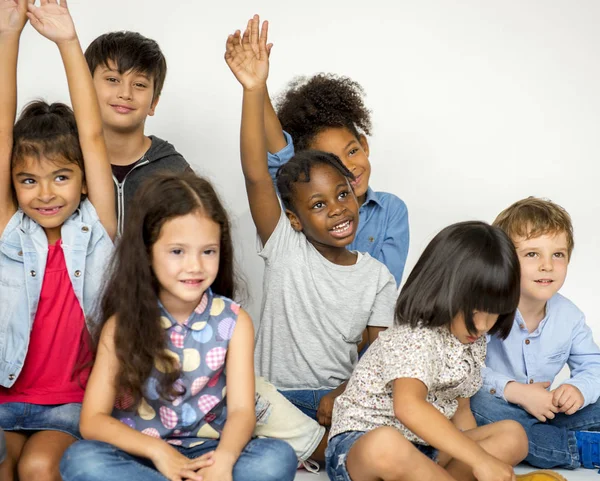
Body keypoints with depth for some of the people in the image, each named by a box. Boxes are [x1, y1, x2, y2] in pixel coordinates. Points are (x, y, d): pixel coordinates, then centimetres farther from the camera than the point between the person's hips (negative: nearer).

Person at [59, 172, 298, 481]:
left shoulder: (234, 321, -1)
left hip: (207, 454, 1)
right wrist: (157, 450, -26)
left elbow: (241, 409, -10)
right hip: (140, 456, 0)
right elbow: (93, 419, -9)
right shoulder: (123, 324, -4)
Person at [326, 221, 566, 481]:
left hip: (425, 449, 8)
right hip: (359, 441, -8)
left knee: (512, 436, -7)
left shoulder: (473, 341, 7)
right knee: (386, 446, -43)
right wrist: (480, 459, -39)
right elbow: (408, 406, -38)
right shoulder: (415, 337, -21)